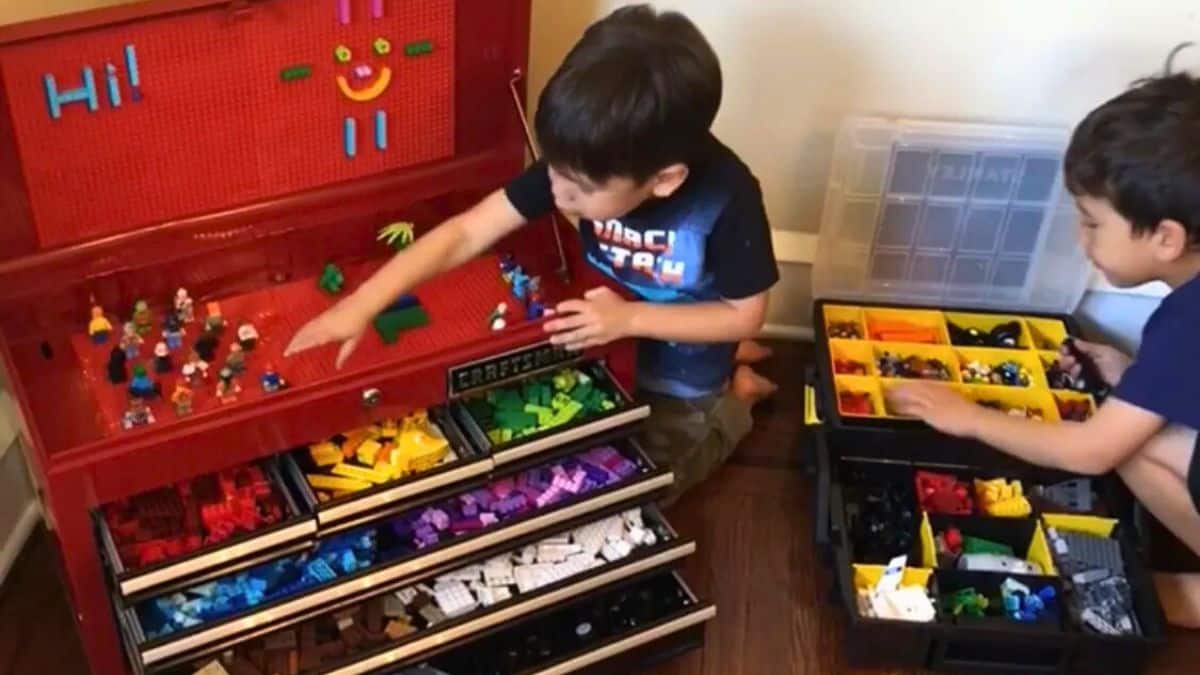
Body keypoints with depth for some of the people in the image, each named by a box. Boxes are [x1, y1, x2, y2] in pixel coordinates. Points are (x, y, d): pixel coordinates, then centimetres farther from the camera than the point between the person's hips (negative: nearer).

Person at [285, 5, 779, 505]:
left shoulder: (727, 198, -36)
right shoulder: (580, 163, -27)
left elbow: (746, 315, -22)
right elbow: (466, 233, -26)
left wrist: (631, 318, -31)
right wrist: (362, 304, -34)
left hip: (682, 386, -4)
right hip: (612, 346, 4)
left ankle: (734, 397, 25)